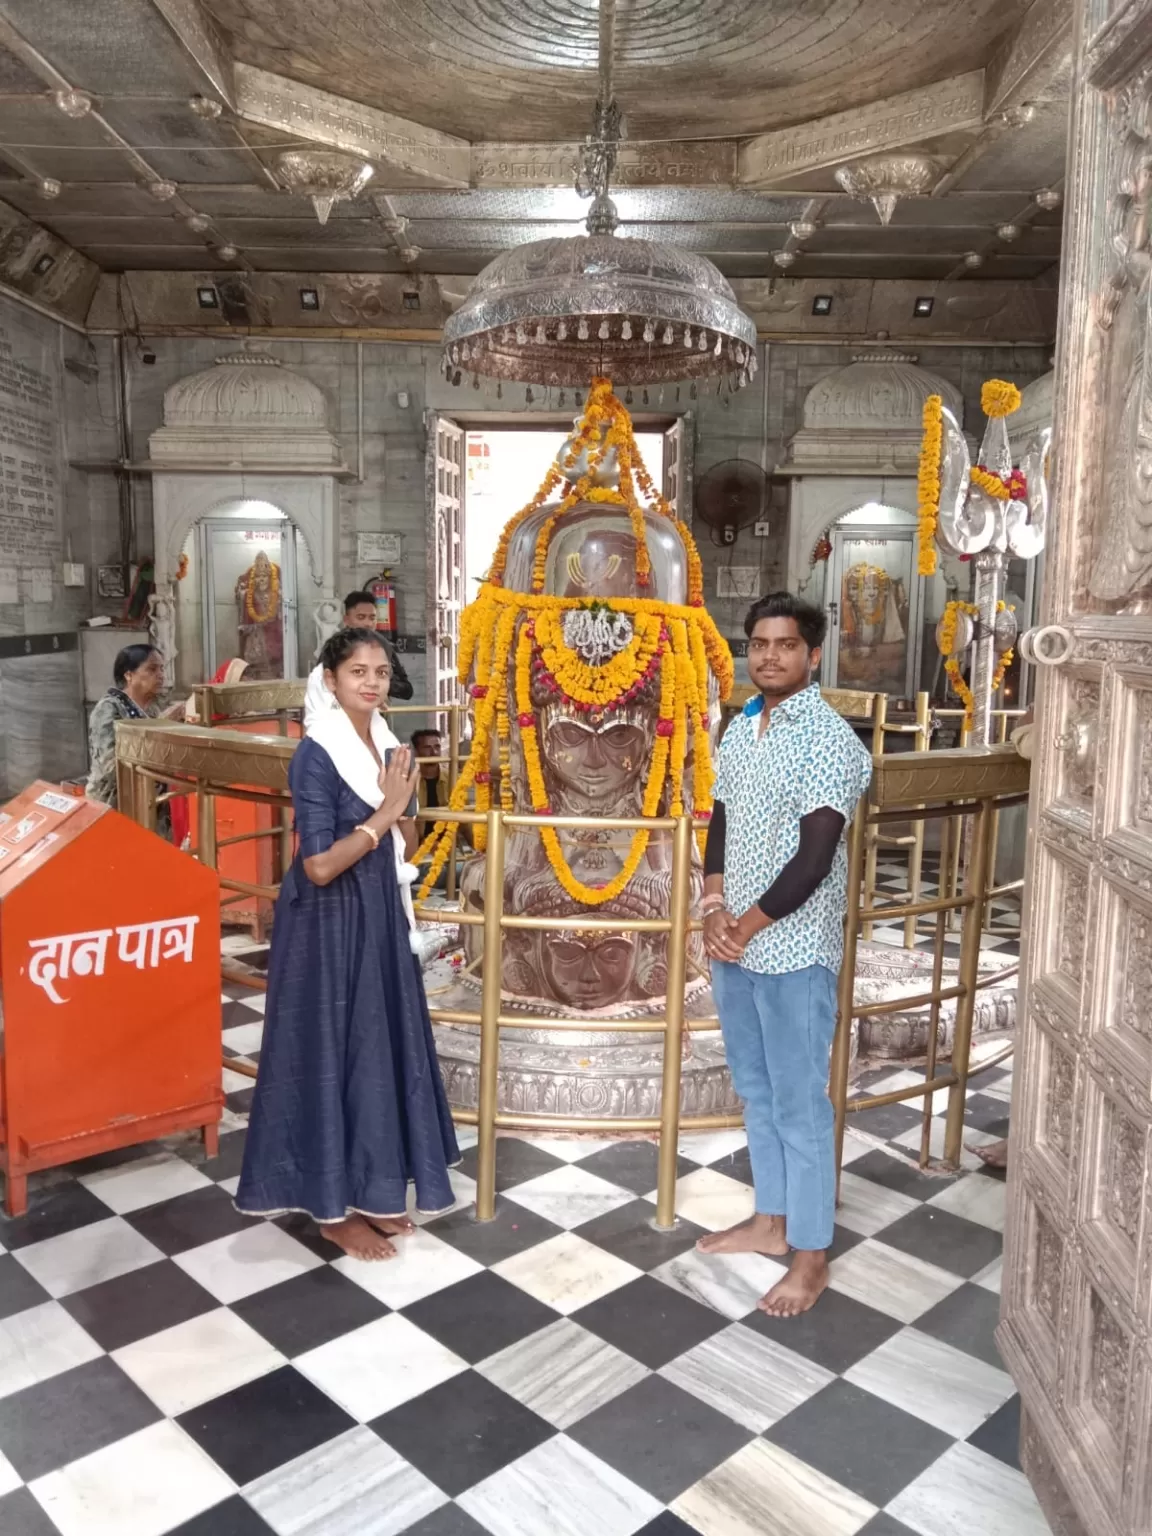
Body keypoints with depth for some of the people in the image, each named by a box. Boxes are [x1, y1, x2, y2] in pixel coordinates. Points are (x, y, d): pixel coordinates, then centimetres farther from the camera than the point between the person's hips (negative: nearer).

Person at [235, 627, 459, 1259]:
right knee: (332, 1052, 3)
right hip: (331, 922, -8)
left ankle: (368, 1188, 31)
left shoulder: (380, 739, 6)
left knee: (380, 1045, 15)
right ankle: (332, 1207, 20)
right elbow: (319, 865, -24)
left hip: (377, 915, 8)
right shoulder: (318, 754, -19)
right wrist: (385, 814, -19)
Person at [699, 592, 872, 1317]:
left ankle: (811, 1256, 20)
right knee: (757, 1093, 19)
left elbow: (814, 858, -20)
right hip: (733, 947, 8)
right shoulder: (741, 729, 8)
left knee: (800, 1105, 4)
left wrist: (746, 926, -14)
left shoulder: (830, 740, -16)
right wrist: (714, 909, -3)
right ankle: (771, 1220, 35)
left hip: (793, 951, -7)